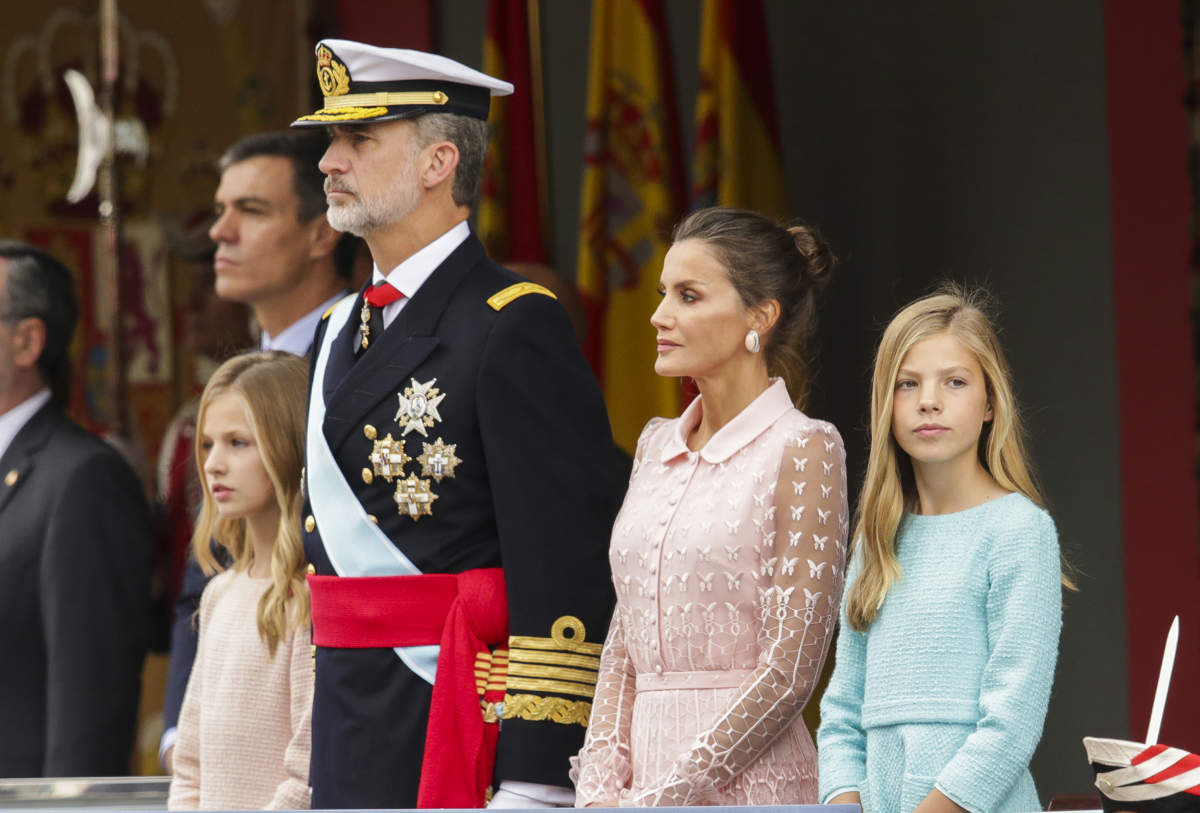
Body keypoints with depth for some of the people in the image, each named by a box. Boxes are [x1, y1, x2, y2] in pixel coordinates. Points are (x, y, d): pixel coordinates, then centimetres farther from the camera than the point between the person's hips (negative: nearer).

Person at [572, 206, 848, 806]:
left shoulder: (802, 449, -6)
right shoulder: (657, 444, 14)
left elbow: (790, 671, -11)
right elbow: (623, 644, 14)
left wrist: (659, 800, -12)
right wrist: (601, 789, 0)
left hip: (747, 785, -6)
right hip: (646, 774, 6)